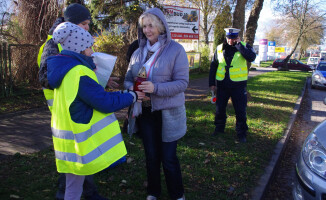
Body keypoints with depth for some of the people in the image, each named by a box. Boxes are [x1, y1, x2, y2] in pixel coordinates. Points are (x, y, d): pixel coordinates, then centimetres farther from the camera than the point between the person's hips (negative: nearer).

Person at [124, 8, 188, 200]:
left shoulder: (175, 49, -9)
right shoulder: (138, 52, 6)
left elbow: (182, 82, -14)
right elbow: (128, 79, 11)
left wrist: (155, 88, -27)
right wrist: (132, 88, -13)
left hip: (168, 112, -4)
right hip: (145, 111, 4)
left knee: (169, 157, 3)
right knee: (151, 156, 15)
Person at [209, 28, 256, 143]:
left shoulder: (244, 47, -2)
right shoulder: (220, 48, 5)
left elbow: (251, 57, -23)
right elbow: (213, 66, 9)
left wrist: (238, 45, -20)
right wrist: (211, 83, 5)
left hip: (238, 84, -2)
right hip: (222, 84, 3)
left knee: (240, 110, 2)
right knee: (220, 108, 12)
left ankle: (241, 133, 16)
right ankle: (219, 128, 30)